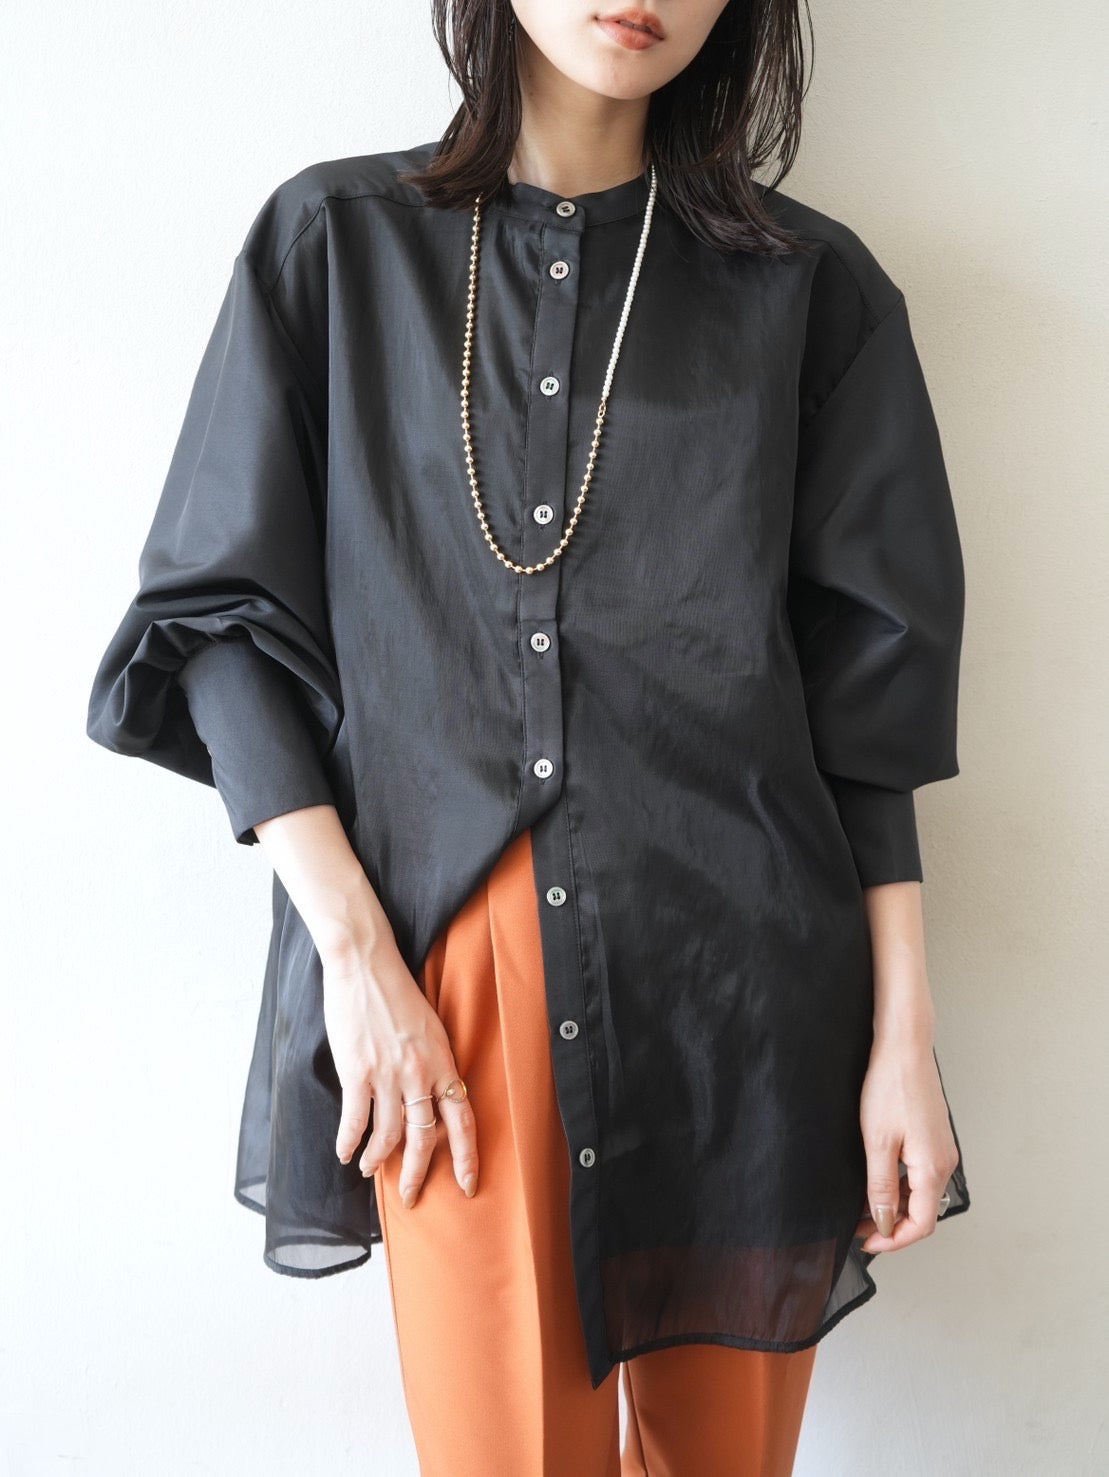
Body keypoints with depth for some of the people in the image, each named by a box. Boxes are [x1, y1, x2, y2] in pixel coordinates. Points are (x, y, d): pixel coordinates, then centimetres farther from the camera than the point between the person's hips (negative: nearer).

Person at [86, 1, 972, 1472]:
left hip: (740, 974, 1)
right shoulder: (334, 243, 6)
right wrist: (355, 947, -7)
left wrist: (905, 1038, 1)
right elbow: (222, 609, 3)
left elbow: (870, 691, 5)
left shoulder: (808, 286, 7)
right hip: (451, 973, -1)